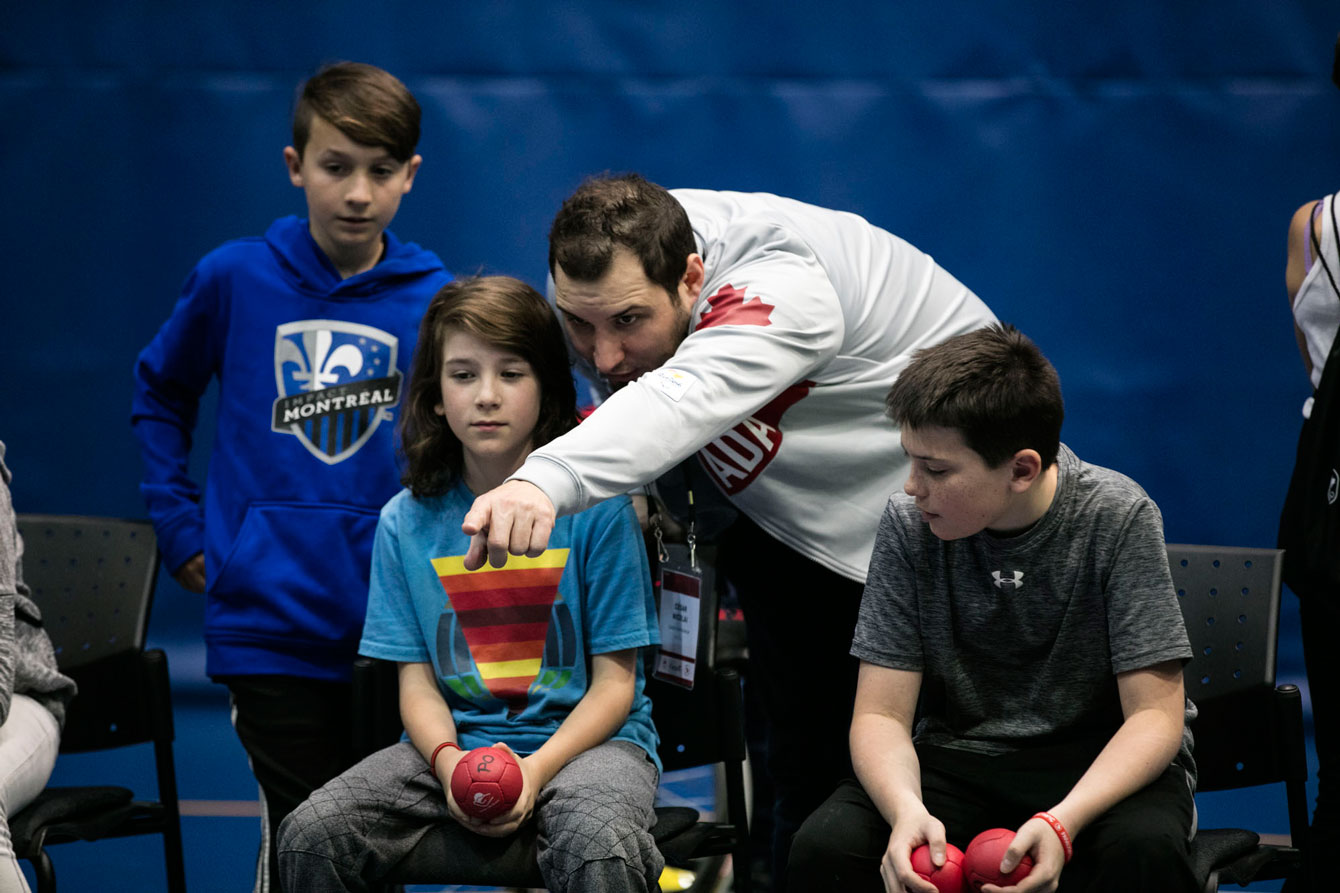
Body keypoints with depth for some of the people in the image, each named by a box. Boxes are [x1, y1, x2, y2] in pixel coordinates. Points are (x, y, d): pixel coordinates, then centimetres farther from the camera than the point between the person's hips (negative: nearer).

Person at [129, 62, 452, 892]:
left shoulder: (436, 301, 1)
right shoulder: (234, 280, 2)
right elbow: (160, 396, 19)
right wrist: (181, 528, 11)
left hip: (395, 625, 1)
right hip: (271, 621, -1)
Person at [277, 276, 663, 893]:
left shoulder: (596, 509, -4)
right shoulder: (405, 523, 6)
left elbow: (613, 683, -3)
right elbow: (417, 681, 5)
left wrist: (535, 770, -20)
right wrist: (449, 761, -17)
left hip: (584, 735, -3)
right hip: (457, 742, 3)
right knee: (311, 836, -20)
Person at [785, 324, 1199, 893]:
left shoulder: (1118, 517, -15)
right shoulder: (909, 523, -8)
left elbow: (1154, 717, -15)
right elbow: (880, 715, -7)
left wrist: (1062, 821, -34)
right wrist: (907, 810, -32)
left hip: (1101, 761, -2)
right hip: (960, 755, 2)